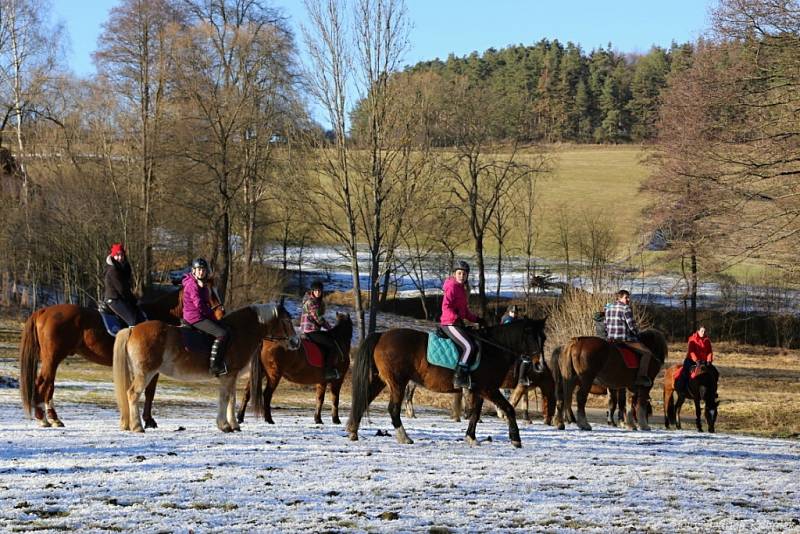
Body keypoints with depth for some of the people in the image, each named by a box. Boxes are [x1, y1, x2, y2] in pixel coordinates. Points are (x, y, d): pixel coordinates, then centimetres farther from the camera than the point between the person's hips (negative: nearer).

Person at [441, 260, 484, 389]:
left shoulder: (461, 288, 18)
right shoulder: (452, 287, -10)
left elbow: (465, 311, 25)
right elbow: (446, 306, -19)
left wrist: (476, 319, 16)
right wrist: (456, 318, -29)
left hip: (458, 323, 10)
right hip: (450, 324, -10)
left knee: (477, 345, 12)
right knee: (469, 347, -23)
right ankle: (459, 378, -26)